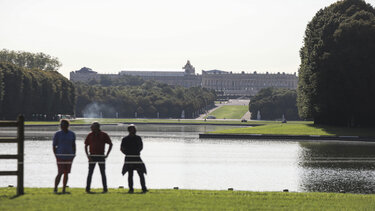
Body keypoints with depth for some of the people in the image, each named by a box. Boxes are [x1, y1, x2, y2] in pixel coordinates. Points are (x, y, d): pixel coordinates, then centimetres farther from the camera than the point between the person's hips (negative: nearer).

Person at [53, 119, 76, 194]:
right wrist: (56, 156, -9)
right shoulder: (57, 134, -3)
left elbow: (73, 145, 13)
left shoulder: (72, 134, 6)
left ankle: (64, 190, 10)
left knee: (66, 173, 5)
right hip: (60, 156, -4)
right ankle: (55, 189, -2)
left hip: (69, 156, 4)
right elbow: (54, 146, -1)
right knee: (60, 173, -12)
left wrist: (74, 155, 5)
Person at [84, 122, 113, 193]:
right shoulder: (90, 135, 3)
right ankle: (87, 188, 3)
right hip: (92, 156, 1)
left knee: (103, 173, 3)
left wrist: (107, 154, -2)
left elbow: (110, 144, 5)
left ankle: (105, 188, 8)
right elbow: (86, 146, 9)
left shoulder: (104, 135, -1)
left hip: (101, 156, -1)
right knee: (90, 173, 0)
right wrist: (88, 155, -3)